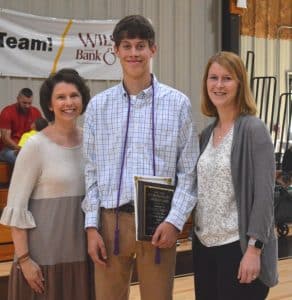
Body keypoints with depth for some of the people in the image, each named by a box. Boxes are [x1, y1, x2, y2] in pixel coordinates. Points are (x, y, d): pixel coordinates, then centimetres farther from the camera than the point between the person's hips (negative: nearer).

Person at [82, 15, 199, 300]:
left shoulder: (177, 103, 1)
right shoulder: (98, 105, 5)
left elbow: (188, 172, 1)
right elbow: (91, 171, 6)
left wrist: (174, 220, -9)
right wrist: (91, 226, 0)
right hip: (110, 219, 1)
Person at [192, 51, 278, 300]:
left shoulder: (253, 129, -10)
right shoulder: (207, 133, 9)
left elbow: (264, 195, -15)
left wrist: (254, 249, -19)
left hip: (238, 247, -6)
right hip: (204, 244, 6)